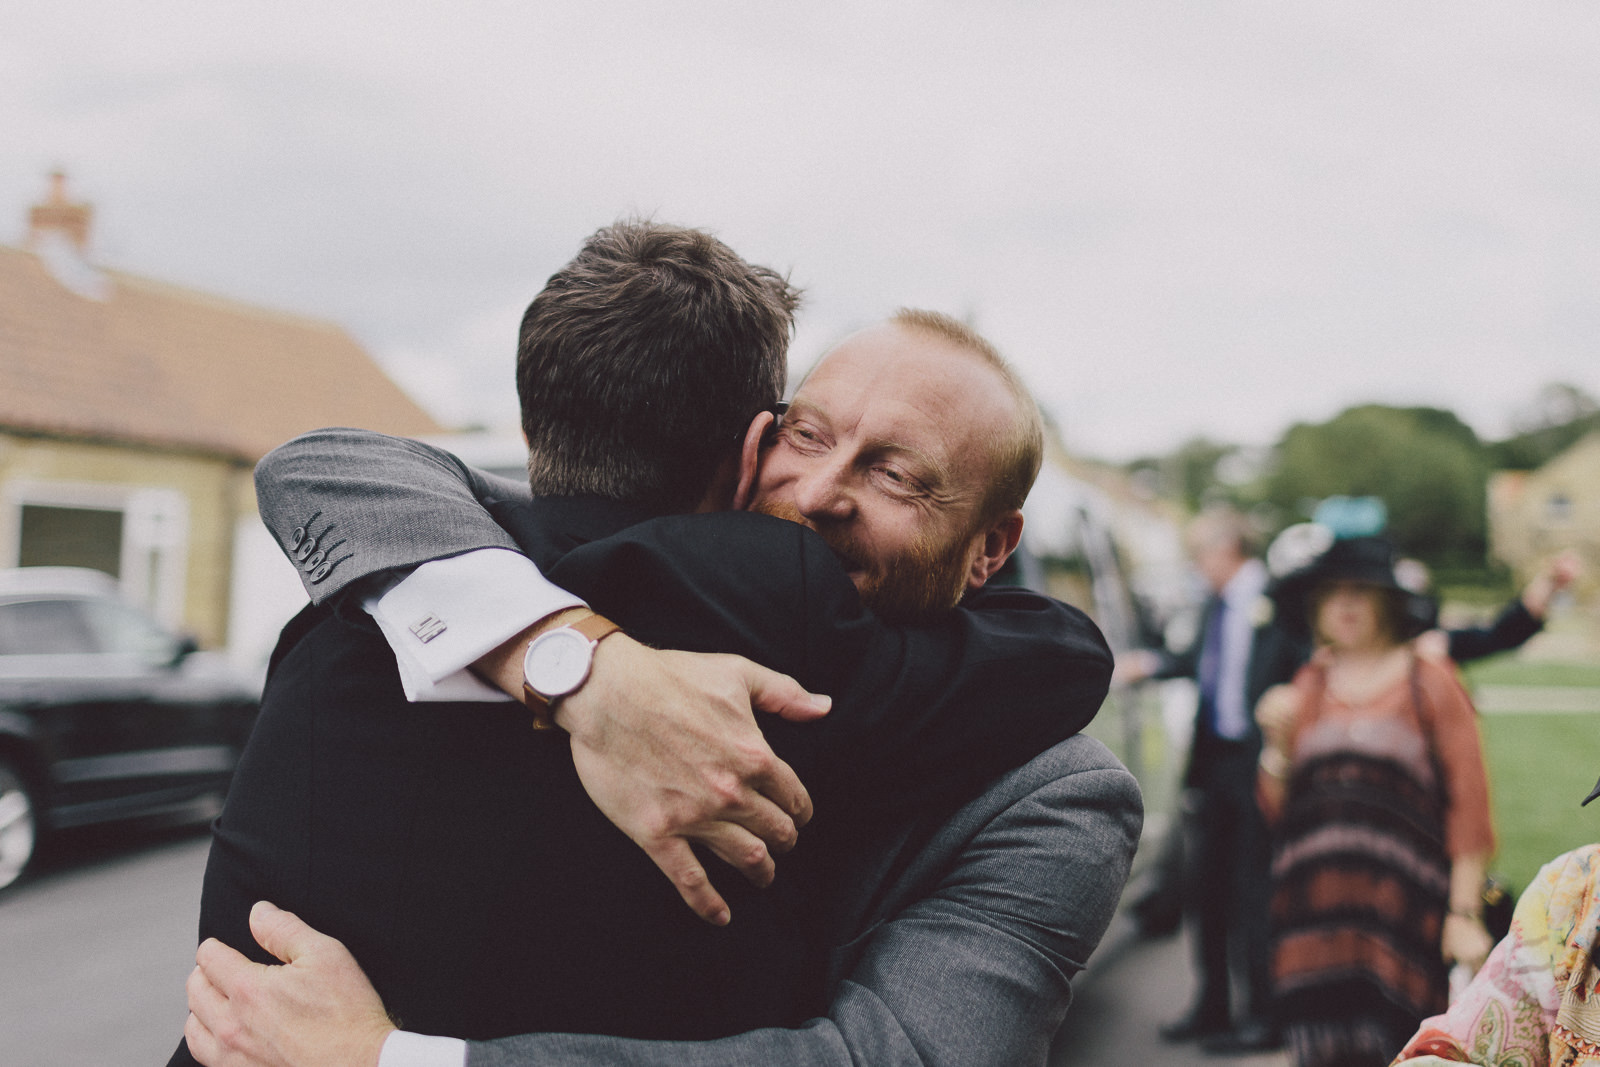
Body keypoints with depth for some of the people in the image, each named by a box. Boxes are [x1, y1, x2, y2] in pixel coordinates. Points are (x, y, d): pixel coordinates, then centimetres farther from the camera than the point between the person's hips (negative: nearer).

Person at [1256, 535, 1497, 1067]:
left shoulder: (1430, 684, 4)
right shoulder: (1308, 689, 14)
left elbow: (1468, 804, -1)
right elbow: (1275, 806, 13)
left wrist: (1464, 913, -7)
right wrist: (1279, 741, -4)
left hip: (1401, 902, -3)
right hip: (1317, 910, 3)